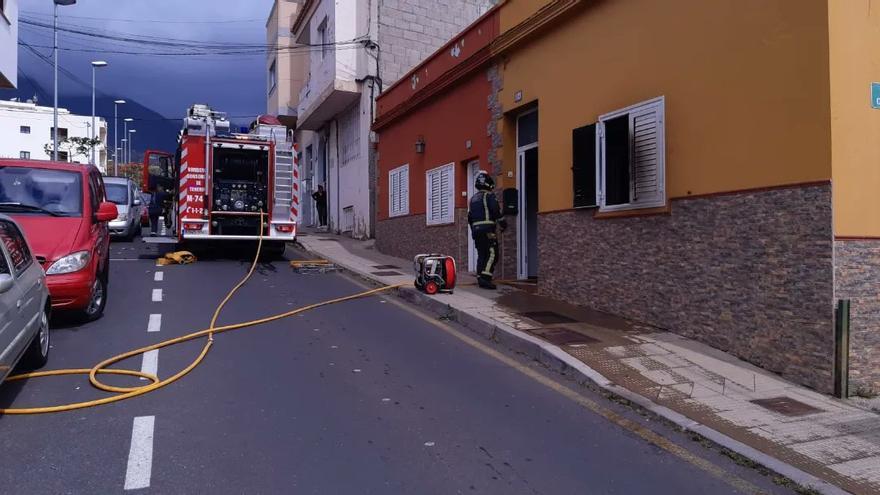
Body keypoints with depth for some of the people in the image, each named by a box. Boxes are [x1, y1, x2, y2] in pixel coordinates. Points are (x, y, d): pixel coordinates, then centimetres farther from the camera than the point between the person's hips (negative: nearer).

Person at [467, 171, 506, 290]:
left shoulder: (473, 199, 20)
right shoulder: (489, 196, -4)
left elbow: (469, 217, 23)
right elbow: (497, 211, -12)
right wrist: (503, 224, 1)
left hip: (476, 230, 8)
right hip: (488, 230, -8)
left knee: (481, 255, 10)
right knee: (492, 254, -10)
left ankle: (480, 279, 8)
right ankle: (485, 278, -21)